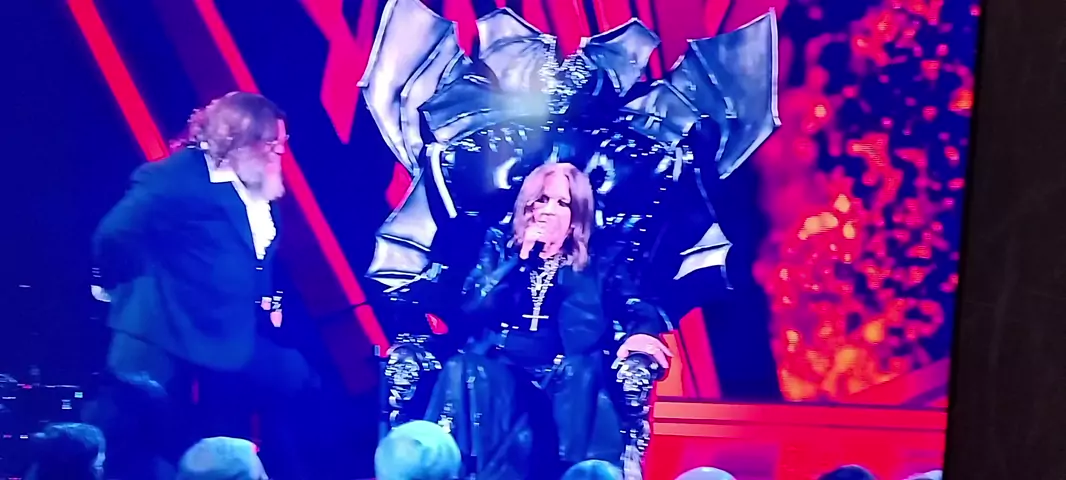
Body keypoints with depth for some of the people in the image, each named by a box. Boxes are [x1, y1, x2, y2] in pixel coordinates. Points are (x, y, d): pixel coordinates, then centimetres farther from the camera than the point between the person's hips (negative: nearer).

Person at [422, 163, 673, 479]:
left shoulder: (601, 261, 14)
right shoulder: (499, 248, 15)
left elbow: (637, 309, 0)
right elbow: (463, 314, 2)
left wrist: (642, 332, -25)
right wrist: (520, 259, -4)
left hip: (565, 379, 0)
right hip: (496, 372, 1)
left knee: (585, 375, -33)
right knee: (464, 371, -31)